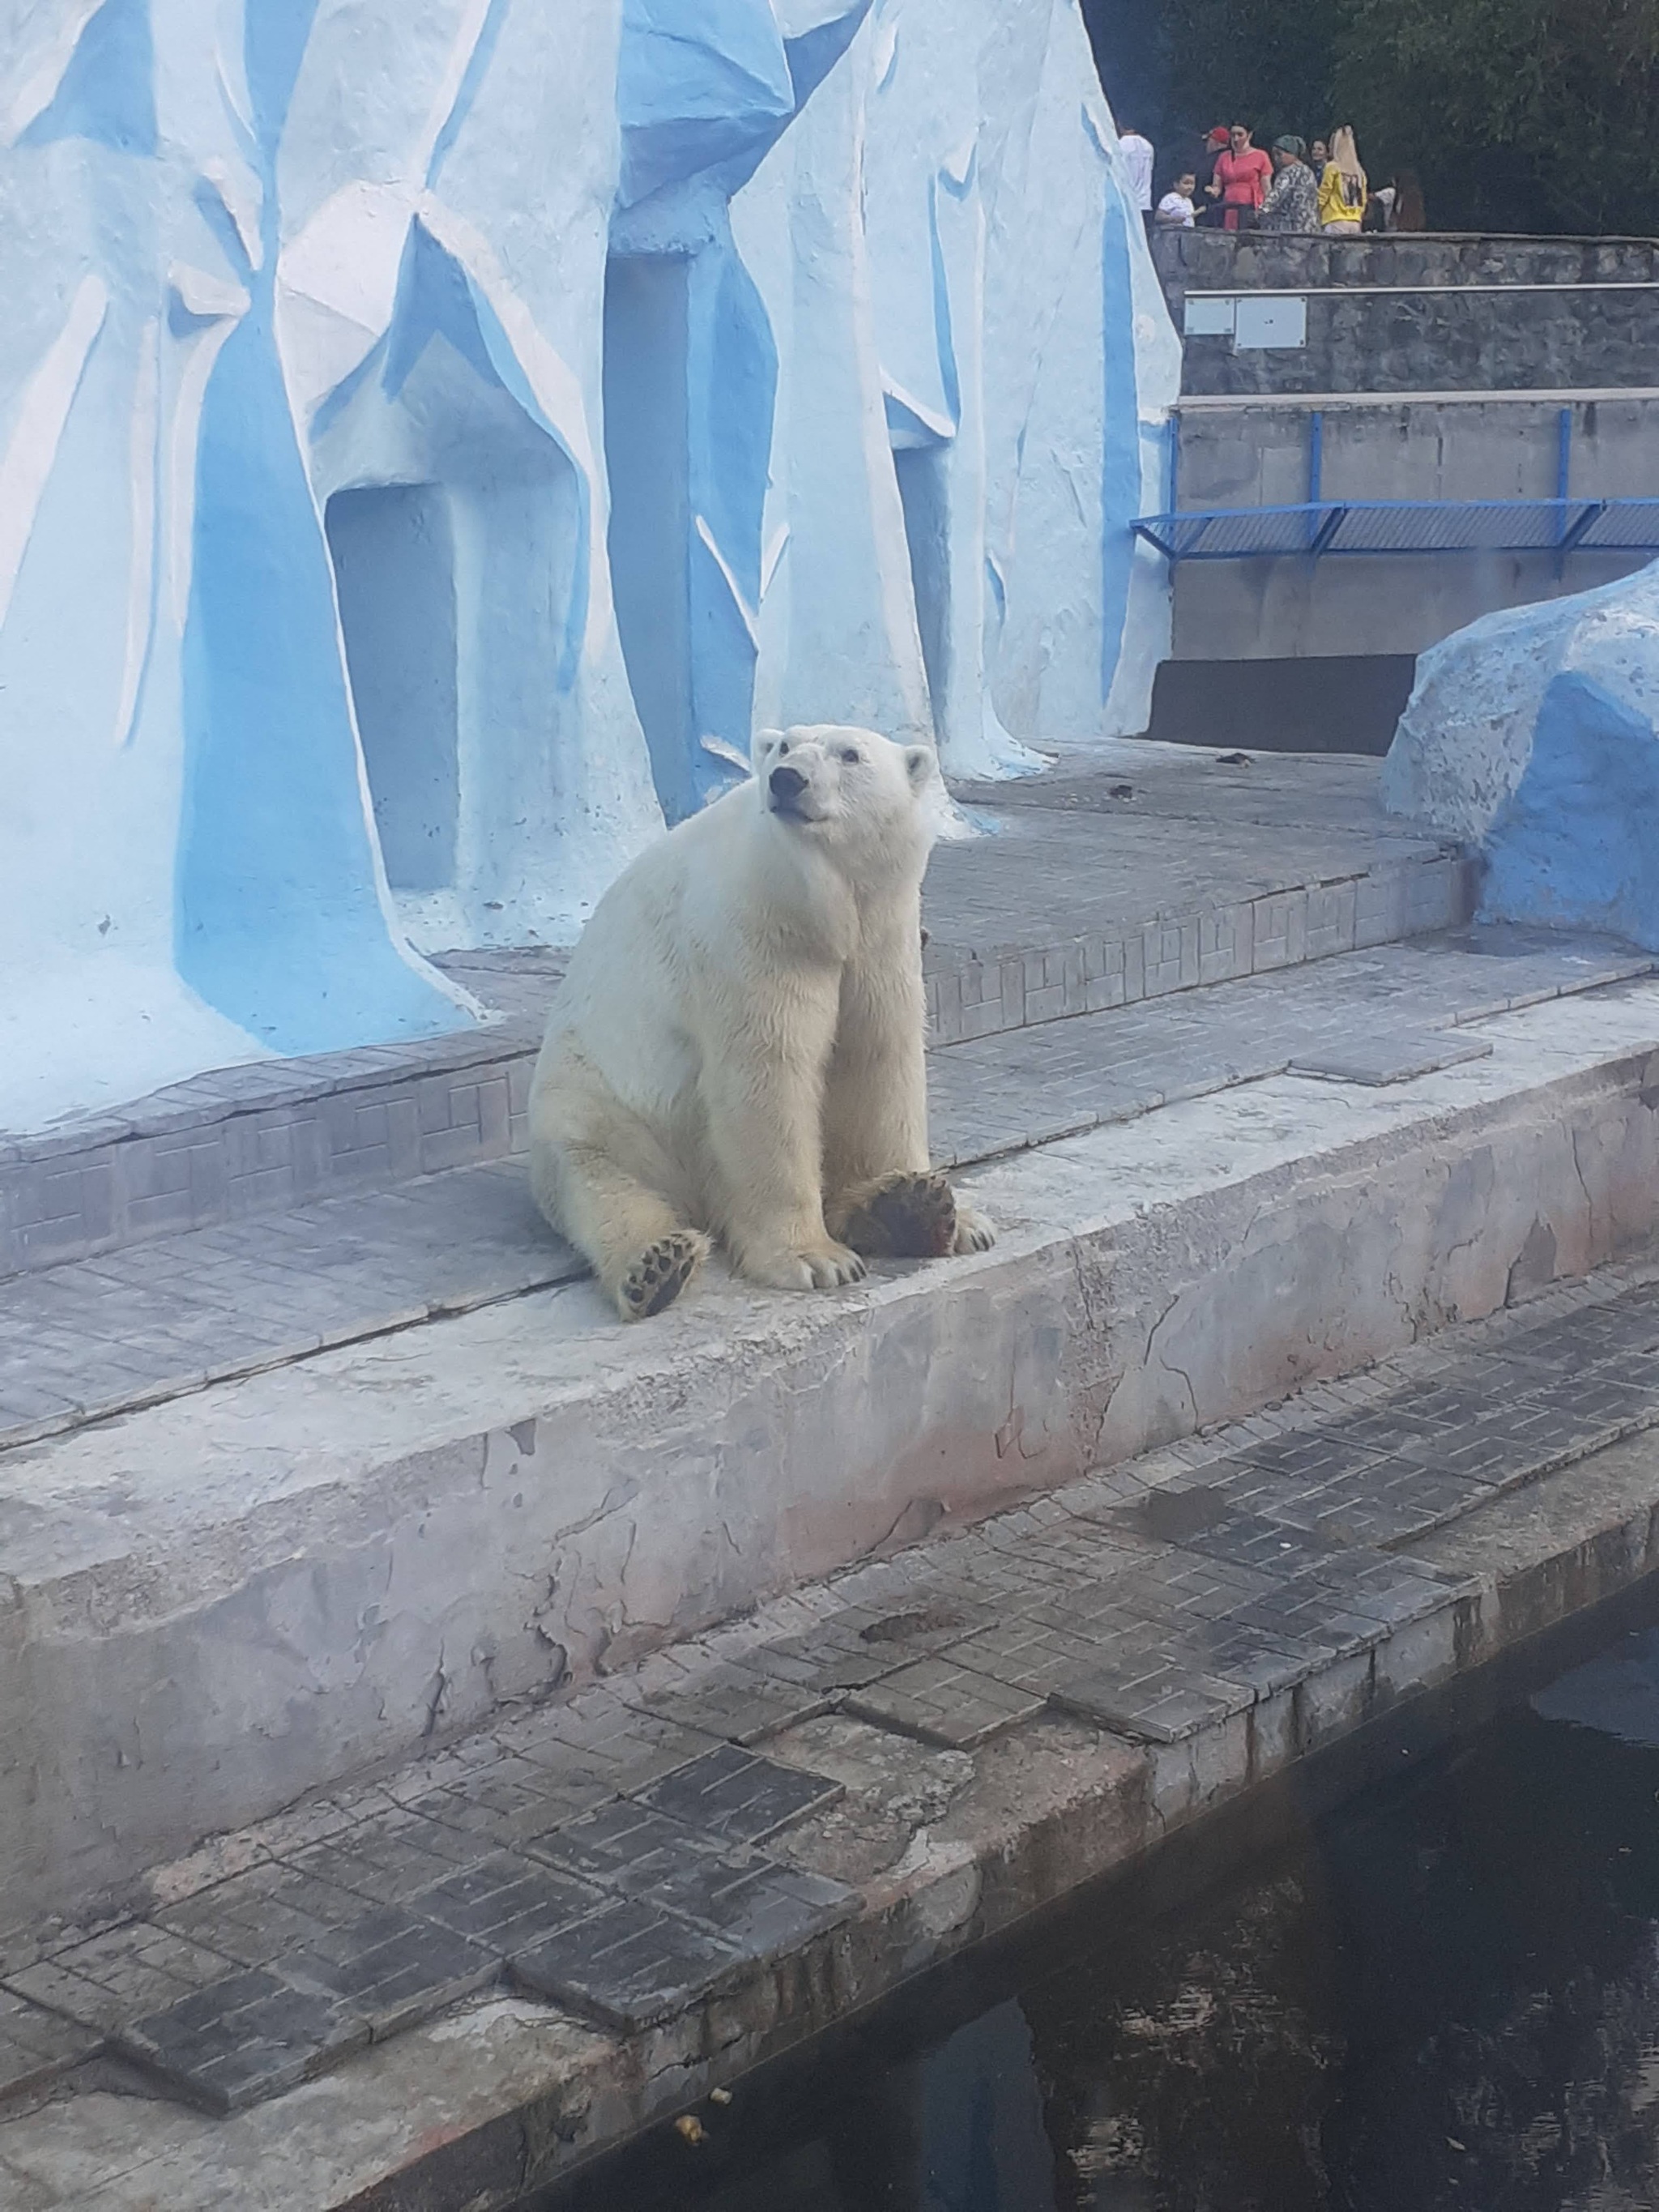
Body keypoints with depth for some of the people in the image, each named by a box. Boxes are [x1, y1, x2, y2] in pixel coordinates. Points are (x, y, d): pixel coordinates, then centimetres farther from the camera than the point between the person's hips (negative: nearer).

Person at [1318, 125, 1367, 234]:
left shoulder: (1332, 168, -6)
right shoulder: (1358, 171, 9)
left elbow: (1323, 196, -3)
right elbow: (1363, 199, 12)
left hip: (1336, 222, -6)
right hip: (1355, 223, 6)